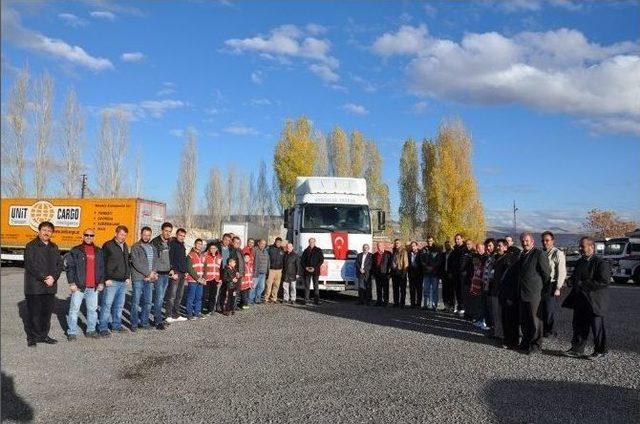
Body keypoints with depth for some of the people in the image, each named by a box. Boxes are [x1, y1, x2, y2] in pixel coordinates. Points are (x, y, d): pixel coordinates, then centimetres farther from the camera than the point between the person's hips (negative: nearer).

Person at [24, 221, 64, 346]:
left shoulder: (54, 247, 13)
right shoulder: (31, 246, -4)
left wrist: (53, 277, -9)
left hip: (51, 286, 5)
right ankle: (32, 337, 12)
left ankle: (43, 335, 22)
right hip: (34, 286, -5)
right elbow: (30, 265, -12)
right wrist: (44, 278, -16)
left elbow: (59, 264, 8)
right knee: (33, 313, 1)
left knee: (47, 312, 11)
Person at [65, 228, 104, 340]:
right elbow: (70, 267, -3)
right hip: (79, 286, -3)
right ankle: (72, 332, 8)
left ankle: (91, 330, 20)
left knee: (92, 309, 10)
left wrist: (101, 282, 8)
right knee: (74, 309, 0)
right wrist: (71, 283, -9)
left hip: (93, 287, 4)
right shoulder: (75, 251, 1)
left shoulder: (99, 252, 12)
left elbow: (102, 268, 15)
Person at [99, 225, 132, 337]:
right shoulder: (108, 246, -7)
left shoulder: (125, 246, 15)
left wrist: (128, 277, 14)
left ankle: (116, 325, 24)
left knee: (119, 305, 13)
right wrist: (106, 278, -14)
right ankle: (103, 328, 3)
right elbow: (103, 263, -10)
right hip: (111, 281, -7)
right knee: (107, 304, -4)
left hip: (123, 282, 7)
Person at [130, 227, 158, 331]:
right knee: (136, 302, -3)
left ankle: (145, 322, 17)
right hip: (138, 278, -5)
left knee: (148, 302, 7)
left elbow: (155, 262, 14)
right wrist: (148, 273, -11)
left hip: (149, 279, 5)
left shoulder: (152, 247, 16)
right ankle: (134, 324, 6)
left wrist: (153, 273, -4)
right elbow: (136, 263, -10)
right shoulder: (135, 247, -2)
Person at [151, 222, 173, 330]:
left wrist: (172, 269, 12)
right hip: (158, 274, -6)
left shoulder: (170, 243, 12)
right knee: (159, 298, -8)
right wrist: (154, 271, -18)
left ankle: (157, 318, 19)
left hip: (167, 274, 7)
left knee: (161, 298, 11)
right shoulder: (155, 242, -8)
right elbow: (152, 258, -12)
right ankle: (158, 321, -4)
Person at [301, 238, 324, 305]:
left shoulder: (318, 250, 2)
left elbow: (321, 260, -3)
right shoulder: (306, 251, 11)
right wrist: (305, 267, -6)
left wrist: (315, 268, -12)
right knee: (306, 285, 3)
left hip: (315, 271, -2)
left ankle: (316, 300, 9)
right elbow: (302, 260, 11)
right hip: (307, 271, 3)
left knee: (316, 286, 3)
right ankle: (306, 300, 8)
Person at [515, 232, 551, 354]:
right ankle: (526, 342, 29)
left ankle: (536, 345, 13)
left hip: (534, 294, -8)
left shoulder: (539, 254, -12)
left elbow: (547, 273, -10)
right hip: (522, 293, 8)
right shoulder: (522, 254, 12)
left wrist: (543, 289, -4)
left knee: (535, 320, 2)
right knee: (524, 320, 16)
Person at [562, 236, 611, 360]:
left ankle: (600, 351, 19)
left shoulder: (601, 263, -12)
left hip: (594, 302, -7)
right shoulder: (580, 262, 13)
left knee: (597, 327, 5)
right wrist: (575, 284, 2)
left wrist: (582, 285, -19)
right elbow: (574, 278, 25)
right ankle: (577, 349, 20)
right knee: (579, 326, 11)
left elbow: (603, 282, -20)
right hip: (579, 301, 7)